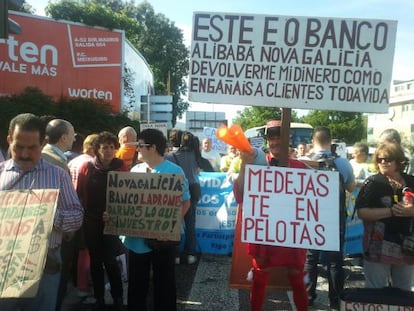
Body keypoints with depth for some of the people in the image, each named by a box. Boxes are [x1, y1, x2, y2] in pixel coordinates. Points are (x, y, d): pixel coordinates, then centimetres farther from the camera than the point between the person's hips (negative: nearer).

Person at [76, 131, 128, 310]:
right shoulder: (87, 167, -3)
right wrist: (82, 215, -3)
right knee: (95, 260, 12)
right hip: (91, 221, 2)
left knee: (110, 260, -3)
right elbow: (79, 194, 0)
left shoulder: (121, 167, -5)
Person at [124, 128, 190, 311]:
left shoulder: (175, 171, -9)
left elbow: (185, 202, -7)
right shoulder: (135, 170, 5)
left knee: (164, 283, 13)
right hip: (136, 238, 4)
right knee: (136, 283, 19)